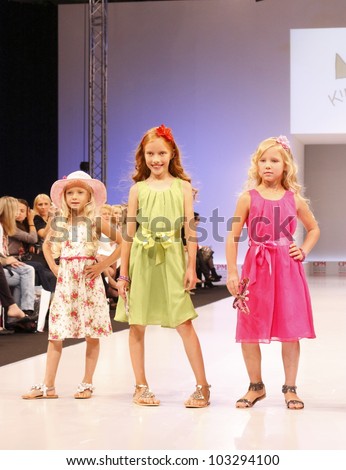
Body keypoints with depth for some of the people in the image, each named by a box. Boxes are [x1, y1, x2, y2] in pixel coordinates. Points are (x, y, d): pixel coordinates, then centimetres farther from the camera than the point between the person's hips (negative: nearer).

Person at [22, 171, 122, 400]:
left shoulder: (96, 221, -2)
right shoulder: (59, 222, 7)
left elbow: (122, 242, -2)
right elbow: (47, 245, 24)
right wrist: (54, 267, 10)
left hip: (89, 280, -3)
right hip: (65, 280, 3)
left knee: (92, 334, 0)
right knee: (55, 334, 0)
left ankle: (87, 384, 10)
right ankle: (48, 386, 3)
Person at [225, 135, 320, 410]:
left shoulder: (294, 199, 5)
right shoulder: (249, 198, 0)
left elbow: (314, 229, 20)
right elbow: (233, 236, -1)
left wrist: (304, 251, 3)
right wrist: (232, 272, -7)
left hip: (288, 269, 1)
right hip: (256, 268, -1)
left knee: (290, 330, 3)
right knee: (249, 331, 4)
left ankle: (290, 388, 15)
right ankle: (256, 386, 20)